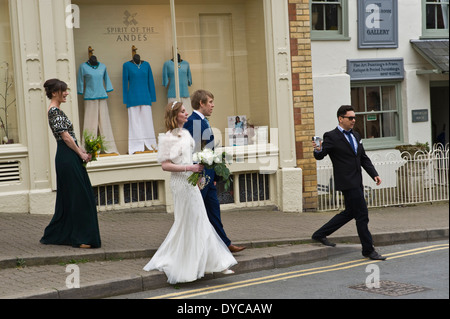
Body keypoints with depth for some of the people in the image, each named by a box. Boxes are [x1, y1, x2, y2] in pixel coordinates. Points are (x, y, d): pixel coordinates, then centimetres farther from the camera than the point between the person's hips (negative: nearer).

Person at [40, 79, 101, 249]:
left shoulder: (56, 110, 17)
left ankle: (55, 235, 22)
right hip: (67, 158, -10)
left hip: (67, 157, 10)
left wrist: (82, 151, 11)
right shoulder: (55, 111, -14)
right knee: (78, 195, -7)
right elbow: (65, 137, -17)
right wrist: (81, 154, -10)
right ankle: (80, 237, -3)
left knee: (69, 197, 14)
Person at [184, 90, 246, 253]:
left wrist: (213, 174, 21)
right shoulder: (193, 121, -16)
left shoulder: (203, 121, 15)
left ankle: (225, 244, 20)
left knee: (214, 209, 14)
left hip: (208, 175, 10)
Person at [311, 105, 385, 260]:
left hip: (357, 182, 9)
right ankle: (368, 250, 5)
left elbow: (364, 158, 19)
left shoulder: (355, 135, 16)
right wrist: (318, 150, -36)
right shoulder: (331, 137, -8)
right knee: (362, 214, -6)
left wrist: (374, 174, 8)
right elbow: (320, 156, -12)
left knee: (350, 212, 16)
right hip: (346, 182, -9)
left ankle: (320, 234, 26)